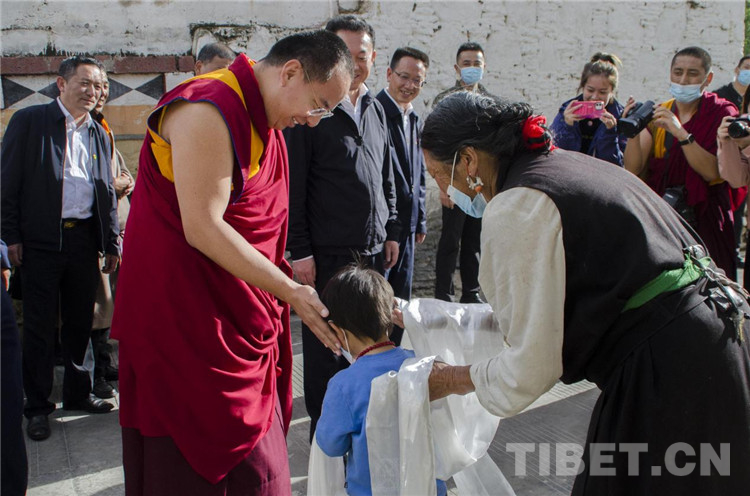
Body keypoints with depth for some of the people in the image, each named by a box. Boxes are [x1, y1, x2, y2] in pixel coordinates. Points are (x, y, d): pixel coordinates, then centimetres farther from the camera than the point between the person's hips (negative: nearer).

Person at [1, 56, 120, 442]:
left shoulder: (99, 134, 14)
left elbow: (107, 192, 15)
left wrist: (112, 244, 10)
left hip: (84, 239, 4)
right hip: (41, 241, -4)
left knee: (80, 321, 12)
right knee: (40, 326, 3)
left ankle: (77, 393, 27)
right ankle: (38, 407, 14)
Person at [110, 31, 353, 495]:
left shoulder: (265, 121, 11)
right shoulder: (209, 112, -20)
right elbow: (202, 229, -24)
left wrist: (288, 267, 10)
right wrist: (290, 291, -20)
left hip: (242, 325, 9)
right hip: (184, 316, -9)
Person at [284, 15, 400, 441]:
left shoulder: (376, 109, 12)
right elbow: (294, 186, -10)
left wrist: (392, 231, 15)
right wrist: (300, 251, -13)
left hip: (374, 251, 6)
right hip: (328, 254, -6)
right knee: (326, 348, 4)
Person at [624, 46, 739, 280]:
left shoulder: (722, 114, -1)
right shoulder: (657, 114, 9)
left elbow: (712, 172, -16)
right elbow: (633, 170, -3)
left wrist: (681, 132, -23)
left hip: (704, 219, -3)